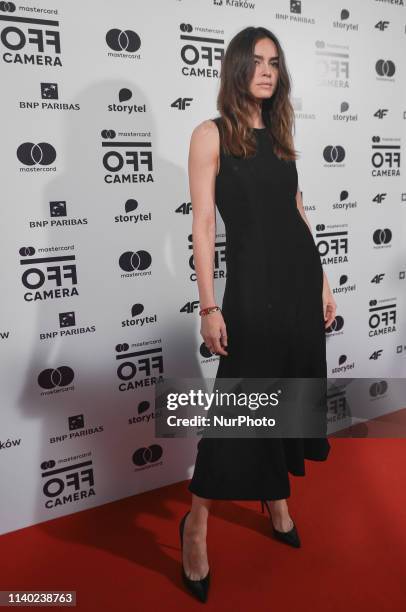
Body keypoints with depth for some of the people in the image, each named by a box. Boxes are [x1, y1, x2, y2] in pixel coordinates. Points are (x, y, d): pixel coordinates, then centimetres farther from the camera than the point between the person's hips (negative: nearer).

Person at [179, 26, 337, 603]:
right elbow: (203, 223, -9)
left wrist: (322, 281, 13)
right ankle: (196, 523, 16)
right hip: (253, 282, -6)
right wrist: (209, 306, -14)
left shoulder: (280, 135, 15)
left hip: (301, 276, 6)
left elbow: (298, 212, 15)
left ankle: (277, 500, 33)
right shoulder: (211, 134, -2)